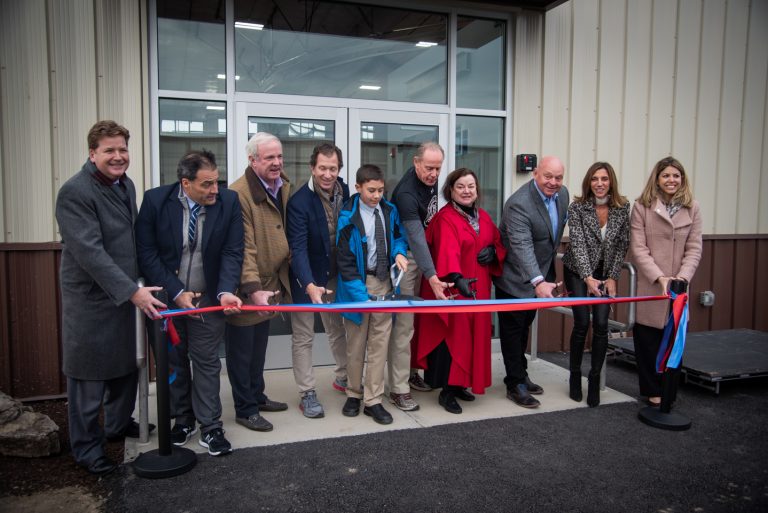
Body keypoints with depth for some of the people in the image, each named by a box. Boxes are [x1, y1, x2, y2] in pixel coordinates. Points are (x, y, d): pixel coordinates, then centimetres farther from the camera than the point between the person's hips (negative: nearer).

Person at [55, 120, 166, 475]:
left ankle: (119, 423, 39)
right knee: (89, 374, 4)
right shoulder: (75, 192, -17)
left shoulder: (126, 185, 8)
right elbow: (90, 251, -25)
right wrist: (132, 291, -28)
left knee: (126, 364, 19)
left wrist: (134, 287, 12)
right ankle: (86, 448, 20)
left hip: (124, 294, 8)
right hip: (90, 299, -8)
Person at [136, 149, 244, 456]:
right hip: (167, 297, 1)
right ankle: (183, 420, 31)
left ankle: (210, 427, 17)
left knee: (207, 362, 6)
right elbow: (146, 253, -11)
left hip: (208, 298, -1)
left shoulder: (228, 202, -13)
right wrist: (176, 293, -16)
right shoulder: (155, 200, -14)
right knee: (173, 361, 14)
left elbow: (232, 252, -11)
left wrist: (225, 291, -26)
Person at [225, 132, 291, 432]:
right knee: (242, 350, 7)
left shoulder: (285, 187, 4)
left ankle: (257, 396, 38)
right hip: (245, 288, -8)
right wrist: (253, 289, -30)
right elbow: (244, 248, -25)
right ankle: (245, 409, 21)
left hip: (270, 284, 8)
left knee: (259, 348, 22)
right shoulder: (239, 193, -21)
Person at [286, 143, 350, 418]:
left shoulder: (345, 191, -7)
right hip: (305, 278, -5)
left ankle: (343, 377, 39)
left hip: (334, 275, 6)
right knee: (303, 337, 6)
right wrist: (310, 285, -42)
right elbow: (298, 249, -30)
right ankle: (307, 394, 17)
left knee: (338, 329, 20)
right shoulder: (299, 202, -24)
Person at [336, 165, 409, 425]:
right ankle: (354, 394, 28)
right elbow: (345, 262, -14)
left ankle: (373, 401, 15)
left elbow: (397, 236, 17)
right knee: (356, 342, 9)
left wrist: (399, 252, -7)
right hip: (358, 283, -3)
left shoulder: (389, 210, 1)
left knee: (380, 342, 5)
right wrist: (362, 296, -21)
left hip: (384, 281, 4)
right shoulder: (348, 217, -12)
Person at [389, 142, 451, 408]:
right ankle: (398, 389, 1)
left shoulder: (431, 179, 0)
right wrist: (432, 277, -40)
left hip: (422, 255, 8)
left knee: (416, 319, 15)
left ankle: (409, 371, 28)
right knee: (403, 325, -6)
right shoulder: (406, 193, -26)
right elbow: (416, 238, -34)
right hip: (406, 257, -8)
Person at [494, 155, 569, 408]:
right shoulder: (519, 204, -28)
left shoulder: (562, 194, -2)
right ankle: (515, 384, 16)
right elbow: (522, 246, -37)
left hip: (538, 276, 8)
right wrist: (539, 282, -48)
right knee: (513, 330, 5)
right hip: (515, 278, -8)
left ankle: (520, 376, 34)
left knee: (524, 327, 20)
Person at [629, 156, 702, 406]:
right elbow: (638, 248, -7)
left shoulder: (692, 208, 5)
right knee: (648, 338, 4)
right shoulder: (642, 207, -3)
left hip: (678, 287, 2)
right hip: (648, 285, -2)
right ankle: (653, 390, 19)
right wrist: (659, 277, -16)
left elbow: (694, 248, 2)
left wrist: (682, 277, -13)